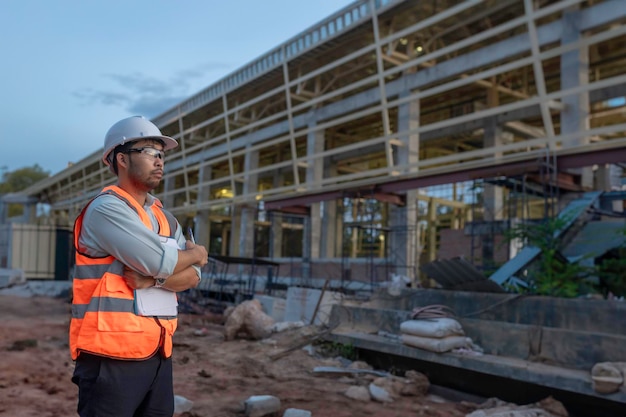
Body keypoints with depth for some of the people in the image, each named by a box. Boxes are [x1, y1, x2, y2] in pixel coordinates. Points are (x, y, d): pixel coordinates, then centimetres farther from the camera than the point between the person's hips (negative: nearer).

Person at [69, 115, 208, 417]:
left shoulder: (164, 217, 14)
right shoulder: (106, 208, -11)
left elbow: (192, 277, 4)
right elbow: (162, 262, -19)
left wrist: (152, 277, -15)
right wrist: (196, 253, 1)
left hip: (157, 353, 8)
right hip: (112, 354, -7)